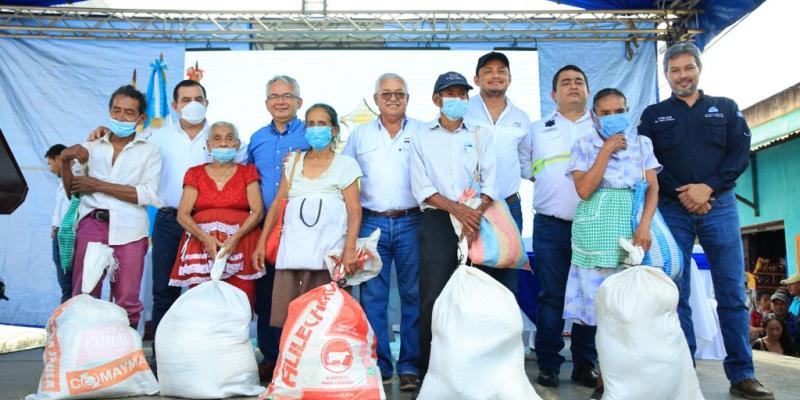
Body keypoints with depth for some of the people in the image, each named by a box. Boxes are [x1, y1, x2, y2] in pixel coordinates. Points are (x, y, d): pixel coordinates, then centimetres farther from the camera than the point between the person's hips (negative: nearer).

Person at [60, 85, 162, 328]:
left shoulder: (149, 151, 10)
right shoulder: (92, 148, 18)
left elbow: (147, 195, -4)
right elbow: (71, 190, 15)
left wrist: (97, 185, -4)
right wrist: (65, 161, -3)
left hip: (128, 229, -2)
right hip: (91, 224, 2)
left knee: (127, 301, 1)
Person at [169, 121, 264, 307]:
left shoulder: (247, 172, 14)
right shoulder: (195, 173, 16)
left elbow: (258, 211, 2)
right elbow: (183, 214, 6)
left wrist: (235, 238, -13)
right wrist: (206, 238, -12)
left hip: (240, 246, -1)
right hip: (202, 246, 1)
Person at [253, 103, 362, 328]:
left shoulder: (345, 164, 9)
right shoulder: (294, 161, 19)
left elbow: (354, 210, 0)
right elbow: (277, 203, 17)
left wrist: (350, 249, -12)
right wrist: (261, 242, 10)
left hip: (327, 251, -3)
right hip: (292, 249, 3)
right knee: (284, 317, -4)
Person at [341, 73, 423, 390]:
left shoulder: (422, 133, 7)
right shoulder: (359, 135, 12)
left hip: (411, 223, -1)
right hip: (372, 222, 2)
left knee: (413, 295, 2)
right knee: (372, 296, 4)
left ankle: (410, 366, 12)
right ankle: (378, 365, 14)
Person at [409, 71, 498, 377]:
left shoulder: (480, 136, 14)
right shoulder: (422, 137, 9)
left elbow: (489, 182, 4)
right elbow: (421, 187, -2)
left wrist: (477, 213, -15)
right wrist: (457, 209, -15)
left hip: (474, 221, 2)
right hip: (436, 223, -1)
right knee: (433, 297, -5)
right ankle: (429, 370, 5)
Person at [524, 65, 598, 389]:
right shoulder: (537, 129, 12)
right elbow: (524, 169, 12)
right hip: (550, 226, 0)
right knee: (551, 296, 2)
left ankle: (585, 365, 15)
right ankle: (548, 365, 10)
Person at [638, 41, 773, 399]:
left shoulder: (726, 109, 14)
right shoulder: (653, 115, 12)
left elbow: (740, 154, 3)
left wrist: (707, 187, -12)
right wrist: (681, 194, -11)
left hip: (719, 206, 1)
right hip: (672, 210, 0)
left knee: (732, 292, -1)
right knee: (677, 294, 0)